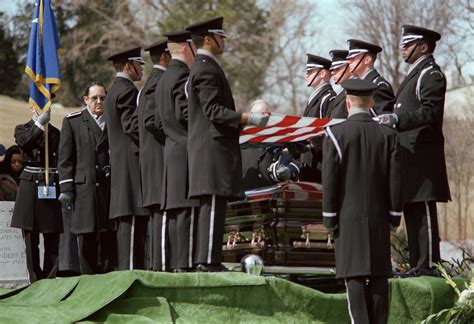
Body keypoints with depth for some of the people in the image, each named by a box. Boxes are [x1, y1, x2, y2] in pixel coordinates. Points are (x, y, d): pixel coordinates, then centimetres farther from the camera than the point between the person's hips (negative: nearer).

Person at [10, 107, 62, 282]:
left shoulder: (56, 133, 10)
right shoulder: (23, 129, 8)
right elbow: (24, 141, -15)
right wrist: (39, 124, -26)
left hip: (52, 185, 0)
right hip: (30, 184, 0)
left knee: (52, 238, -2)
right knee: (31, 239, 0)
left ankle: (50, 280, 3)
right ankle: (35, 281, 5)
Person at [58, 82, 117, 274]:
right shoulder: (72, 121, 9)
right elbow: (65, 159, 5)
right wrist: (66, 188, -4)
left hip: (110, 187, 2)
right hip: (84, 188, -2)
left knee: (110, 237, -3)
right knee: (87, 238, -2)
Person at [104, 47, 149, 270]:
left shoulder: (113, 91, 23)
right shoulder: (127, 90, -9)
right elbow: (132, 125, -18)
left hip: (119, 164, 10)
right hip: (132, 161, -10)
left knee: (128, 221, 8)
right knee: (132, 219, -13)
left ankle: (127, 267, 8)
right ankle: (131, 268, -17)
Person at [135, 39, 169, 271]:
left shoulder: (149, 83, 21)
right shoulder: (160, 82, -10)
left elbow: (136, 122, 23)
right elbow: (151, 119, -20)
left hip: (149, 157, 11)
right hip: (161, 156, -11)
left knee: (156, 214, 9)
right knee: (162, 211, -14)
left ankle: (153, 264, 9)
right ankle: (160, 263, -18)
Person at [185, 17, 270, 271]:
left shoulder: (203, 68, 21)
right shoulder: (206, 69, -12)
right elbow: (214, 111, -19)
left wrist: (243, 121, 23)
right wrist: (249, 118, -18)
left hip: (211, 147, 11)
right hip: (213, 146, -11)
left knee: (212, 206, 10)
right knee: (213, 203, -12)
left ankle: (205, 259, 12)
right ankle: (207, 261, -14)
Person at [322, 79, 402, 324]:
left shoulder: (336, 134, -7)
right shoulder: (388, 135, 2)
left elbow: (329, 180, -7)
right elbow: (395, 180, 2)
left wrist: (329, 218, 0)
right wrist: (394, 215, 10)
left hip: (348, 218, -3)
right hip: (379, 217, 3)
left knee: (354, 275, -3)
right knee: (379, 276, 7)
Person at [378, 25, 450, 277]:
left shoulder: (431, 74, -9)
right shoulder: (415, 74, 23)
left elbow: (430, 112, -21)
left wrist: (397, 120, -29)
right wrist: (392, 120, 17)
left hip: (422, 154, -10)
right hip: (409, 154, 10)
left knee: (423, 210, -10)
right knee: (411, 210, 10)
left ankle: (427, 265, -9)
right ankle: (417, 264, 14)